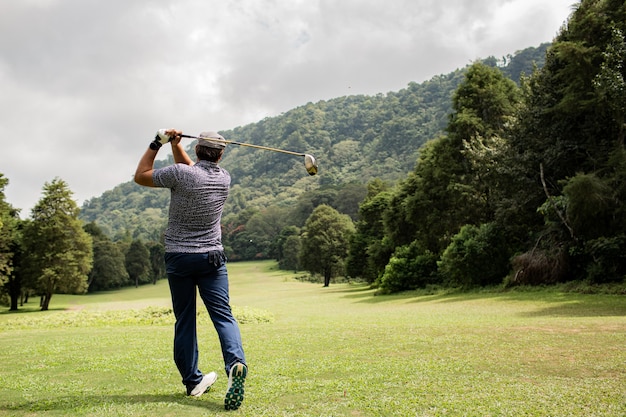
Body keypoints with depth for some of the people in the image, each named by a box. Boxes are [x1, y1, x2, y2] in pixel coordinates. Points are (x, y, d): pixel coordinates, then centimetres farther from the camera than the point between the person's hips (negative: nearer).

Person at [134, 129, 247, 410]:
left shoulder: (179, 173, -12)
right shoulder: (224, 178, 3)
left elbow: (140, 176, 3)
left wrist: (157, 143, 6)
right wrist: (176, 145, 13)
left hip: (178, 257, -1)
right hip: (212, 257, 2)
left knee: (184, 320, 9)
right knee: (223, 315, -3)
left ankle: (193, 381, 14)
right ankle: (235, 362, -28)